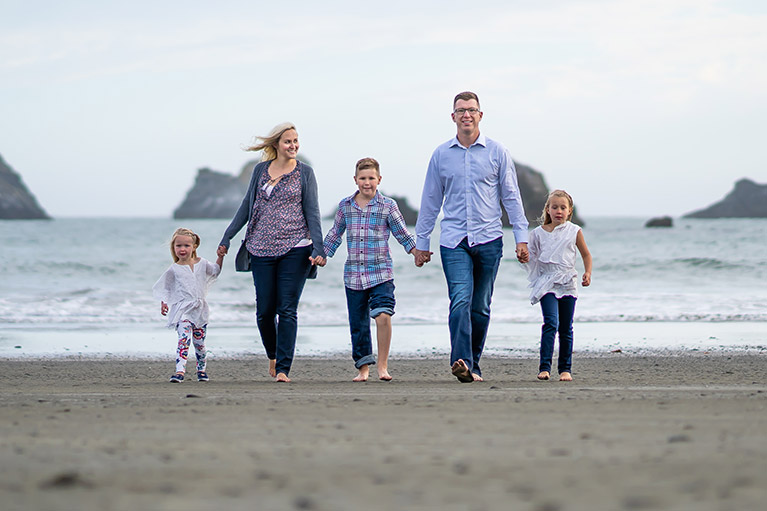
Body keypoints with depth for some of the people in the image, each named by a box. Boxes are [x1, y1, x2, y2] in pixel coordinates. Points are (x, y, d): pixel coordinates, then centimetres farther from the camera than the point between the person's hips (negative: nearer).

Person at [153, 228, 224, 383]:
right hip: (182, 310, -3)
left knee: (199, 342, 8)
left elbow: (215, 271, 26)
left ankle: (202, 369, 28)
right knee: (184, 338, -21)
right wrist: (164, 303, -2)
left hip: (199, 310, 3)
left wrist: (220, 257, 17)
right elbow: (165, 288, 8)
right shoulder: (174, 269, 0)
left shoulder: (201, 263, 9)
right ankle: (180, 370, -28)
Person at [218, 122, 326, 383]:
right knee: (265, 310, 2)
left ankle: (283, 368, -5)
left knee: (287, 310, -7)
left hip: (295, 249, -3)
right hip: (262, 250, 3)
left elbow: (312, 212, 2)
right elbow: (246, 206, 18)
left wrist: (318, 248, -7)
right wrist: (227, 237, 16)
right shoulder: (261, 170, 11)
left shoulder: (304, 172, 4)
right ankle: (273, 355, 27)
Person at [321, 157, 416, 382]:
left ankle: (382, 366, -12)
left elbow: (402, 234, 7)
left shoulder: (388, 206, 2)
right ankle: (363, 368, 18)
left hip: (381, 273, -3)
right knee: (358, 324, 6)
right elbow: (335, 235, 19)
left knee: (383, 315, -20)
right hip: (354, 275, 3)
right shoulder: (345, 206, 9)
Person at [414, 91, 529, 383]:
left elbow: (511, 196, 8)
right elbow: (430, 201, 14)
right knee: (460, 300, -17)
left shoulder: (497, 153, 6)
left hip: (489, 240, 1)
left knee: (480, 306, 5)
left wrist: (521, 237, 1)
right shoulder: (441, 155, 8)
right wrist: (421, 242, 14)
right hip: (454, 240, -1)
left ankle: (473, 364, 16)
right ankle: (461, 362, -28)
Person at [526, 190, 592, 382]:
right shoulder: (538, 233, 4)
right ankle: (544, 367, -17)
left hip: (567, 284, 1)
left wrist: (587, 273, 1)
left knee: (566, 328, 6)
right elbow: (532, 258, 12)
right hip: (547, 284, -1)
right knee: (551, 323, -17)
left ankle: (565, 368, 15)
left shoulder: (574, 231, 4)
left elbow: (586, 254, 14)